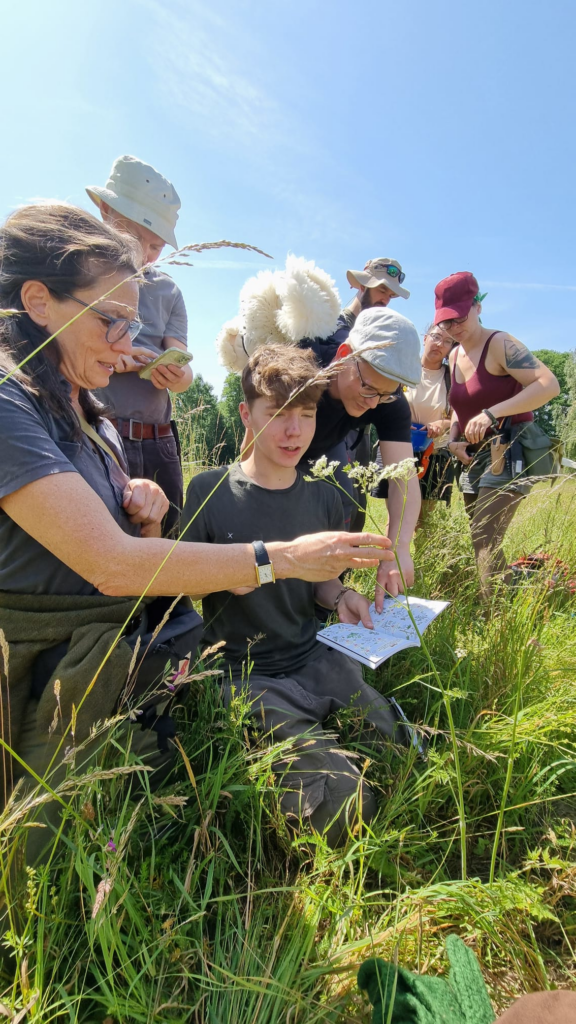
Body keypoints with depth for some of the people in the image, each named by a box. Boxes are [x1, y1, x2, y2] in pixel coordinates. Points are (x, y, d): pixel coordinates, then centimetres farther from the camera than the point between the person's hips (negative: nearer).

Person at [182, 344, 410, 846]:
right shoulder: (208, 493, -8)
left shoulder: (323, 498, 5)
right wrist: (223, 574, -22)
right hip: (246, 675, -4)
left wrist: (340, 596, -7)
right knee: (341, 799, -19)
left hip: (317, 661, 5)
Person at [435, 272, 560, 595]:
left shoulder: (499, 344, -11)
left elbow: (549, 385, -24)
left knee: (485, 541, -19)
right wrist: (454, 438, 6)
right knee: (479, 540, 11)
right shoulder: (454, 356, 12)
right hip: (474, 457, 8)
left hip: (508, 453, -8)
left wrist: (492, 413, -30)